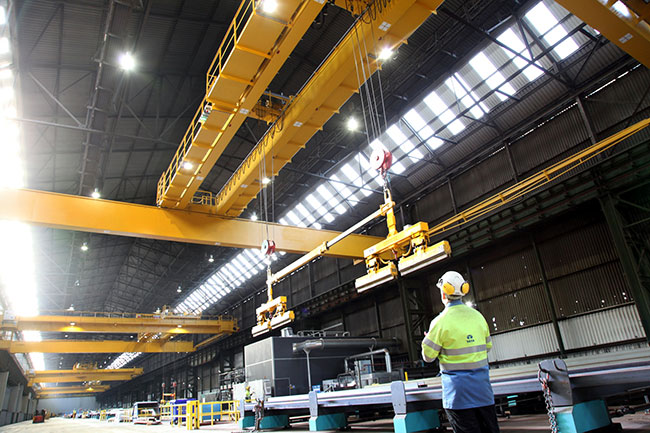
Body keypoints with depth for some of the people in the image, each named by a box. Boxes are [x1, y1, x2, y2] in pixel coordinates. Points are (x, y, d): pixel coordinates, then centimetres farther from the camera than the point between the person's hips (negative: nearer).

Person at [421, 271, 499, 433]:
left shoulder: (440, 321, -13)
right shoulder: (477, 316, 4)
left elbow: (428, 356, -8)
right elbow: (488, 346, 15)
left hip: (458, 387, -5)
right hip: (482, 384, 5)